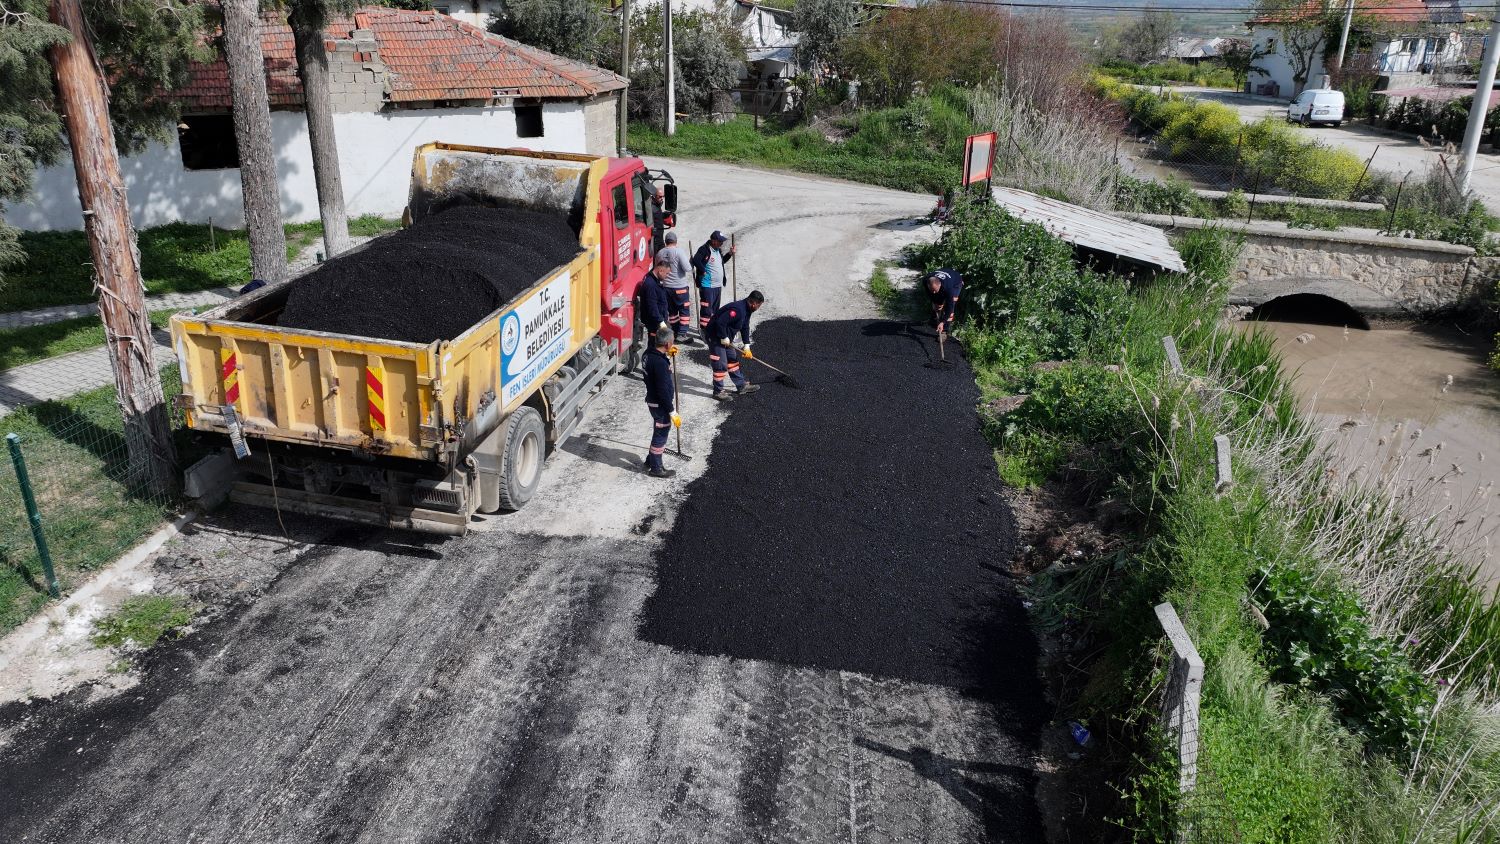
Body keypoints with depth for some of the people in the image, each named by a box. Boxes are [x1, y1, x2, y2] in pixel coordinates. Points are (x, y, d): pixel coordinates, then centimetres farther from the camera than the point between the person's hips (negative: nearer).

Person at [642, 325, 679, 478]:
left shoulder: (649, 354, -1)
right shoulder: (660, 363, -29)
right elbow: (663, 391, -26)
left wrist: (667, 354, 12)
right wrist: (672, 412, -20)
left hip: (652, 400, 9)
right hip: (660, 404, -9)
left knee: (659, 431, 24)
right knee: (661, 433, 6)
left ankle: (650, 460, 39)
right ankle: (655, 468, 19)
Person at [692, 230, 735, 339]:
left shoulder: (718, 250, 12)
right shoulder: (704, 249, -16)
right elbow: (696, 260, -27)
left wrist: (730, 254, 14)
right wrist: (703, 271, -19)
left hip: (718, 285, 9)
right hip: (707, 286, -9)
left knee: (715, 309, 17)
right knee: (706, 309, -8)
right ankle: (704, 330, -3)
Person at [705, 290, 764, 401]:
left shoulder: (746, 309, 4)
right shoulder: (737, 309, -30)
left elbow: (745, 327, 14)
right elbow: (720, 322, -35)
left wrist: (746, 346, 11)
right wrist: (724, 338, -23)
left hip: (726, 338, 11)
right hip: (715, 337, -11)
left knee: (733, 359, 18)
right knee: (721, 365, -6)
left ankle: (741, 386, 29)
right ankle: (718, 392, 8)